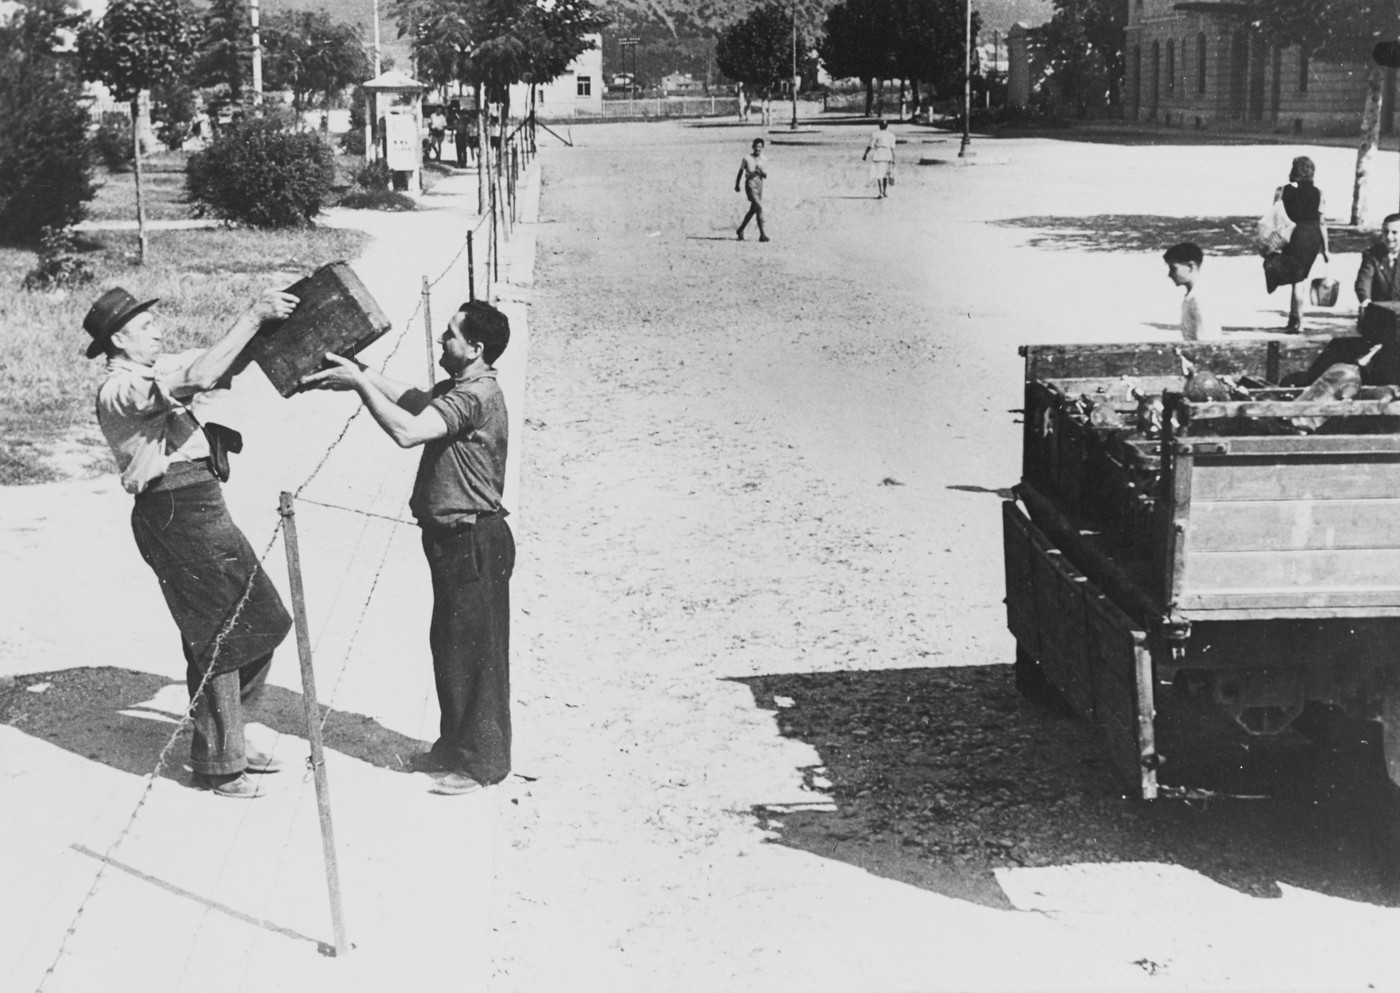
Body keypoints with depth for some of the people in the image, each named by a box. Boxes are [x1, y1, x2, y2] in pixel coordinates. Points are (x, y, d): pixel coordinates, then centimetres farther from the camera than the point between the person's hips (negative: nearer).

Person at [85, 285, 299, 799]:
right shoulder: (118, 391, -13)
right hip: (176, 511, -10)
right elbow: (197, 378, -28)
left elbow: (216, 364, 18)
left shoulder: (153, 371, 17)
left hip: (202, 507, 10)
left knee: (259, 624, 14)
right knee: (219, 636, -4)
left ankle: (229, 740, 27)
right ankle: (217, 762, 9)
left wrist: (262, 320, 2)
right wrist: (252, 317, -23)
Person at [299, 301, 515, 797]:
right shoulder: (456, 389, 12)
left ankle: (483, 761, 11)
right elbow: (408, 398, 13)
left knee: (475, 653, 0)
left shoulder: (475, 396, -21)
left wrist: (359, 383, -25)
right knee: (448, 645, 18)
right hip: (454, 538, 10)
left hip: (474, 544, -10)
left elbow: (407, 431, -31)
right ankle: (455, 744, 32)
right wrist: (355, 370, 1)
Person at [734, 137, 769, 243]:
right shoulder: (747, 158, -2)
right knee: (759, 207, -18)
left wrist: (761, 171, -17)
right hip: (750, 184, -6)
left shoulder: (763, 160, 10)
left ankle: (740, 230, 30)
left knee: (753, 210, 13)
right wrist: (736, 185, 16)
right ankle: (762, 234, -19)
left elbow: (765, 175, 6)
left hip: (759, 184, 6)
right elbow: (740, 171, 9)